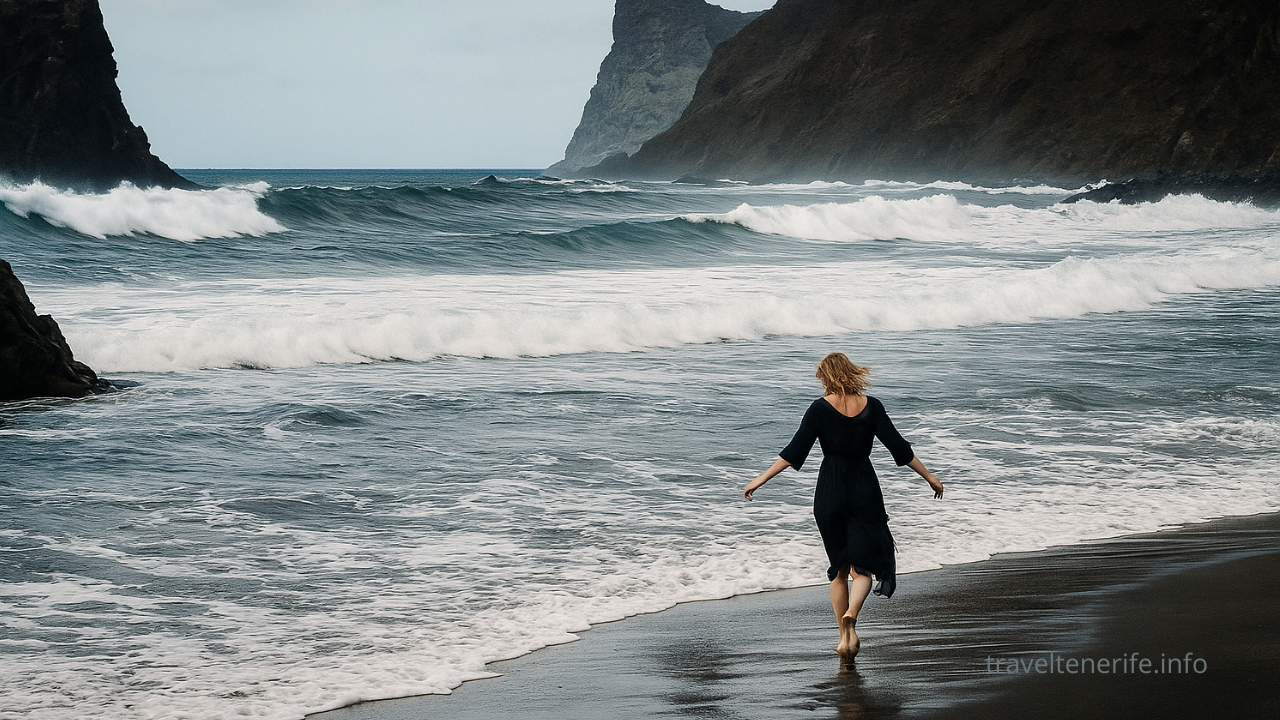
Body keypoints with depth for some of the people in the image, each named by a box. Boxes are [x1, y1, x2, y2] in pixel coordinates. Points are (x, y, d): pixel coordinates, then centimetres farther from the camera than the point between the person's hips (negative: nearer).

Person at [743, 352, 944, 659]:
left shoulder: (820, 408, -7)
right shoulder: (871, 406, -2)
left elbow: (795, 451, -9)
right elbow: (899, 448, 0)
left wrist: (762, 479, -1)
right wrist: (929, 476, 10)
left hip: (829, 492, 0)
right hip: (864, 489, 0)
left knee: (839, 568, 13)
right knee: (863, 564, 5)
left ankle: (844, 638, 13)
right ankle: (851, 614, -25)